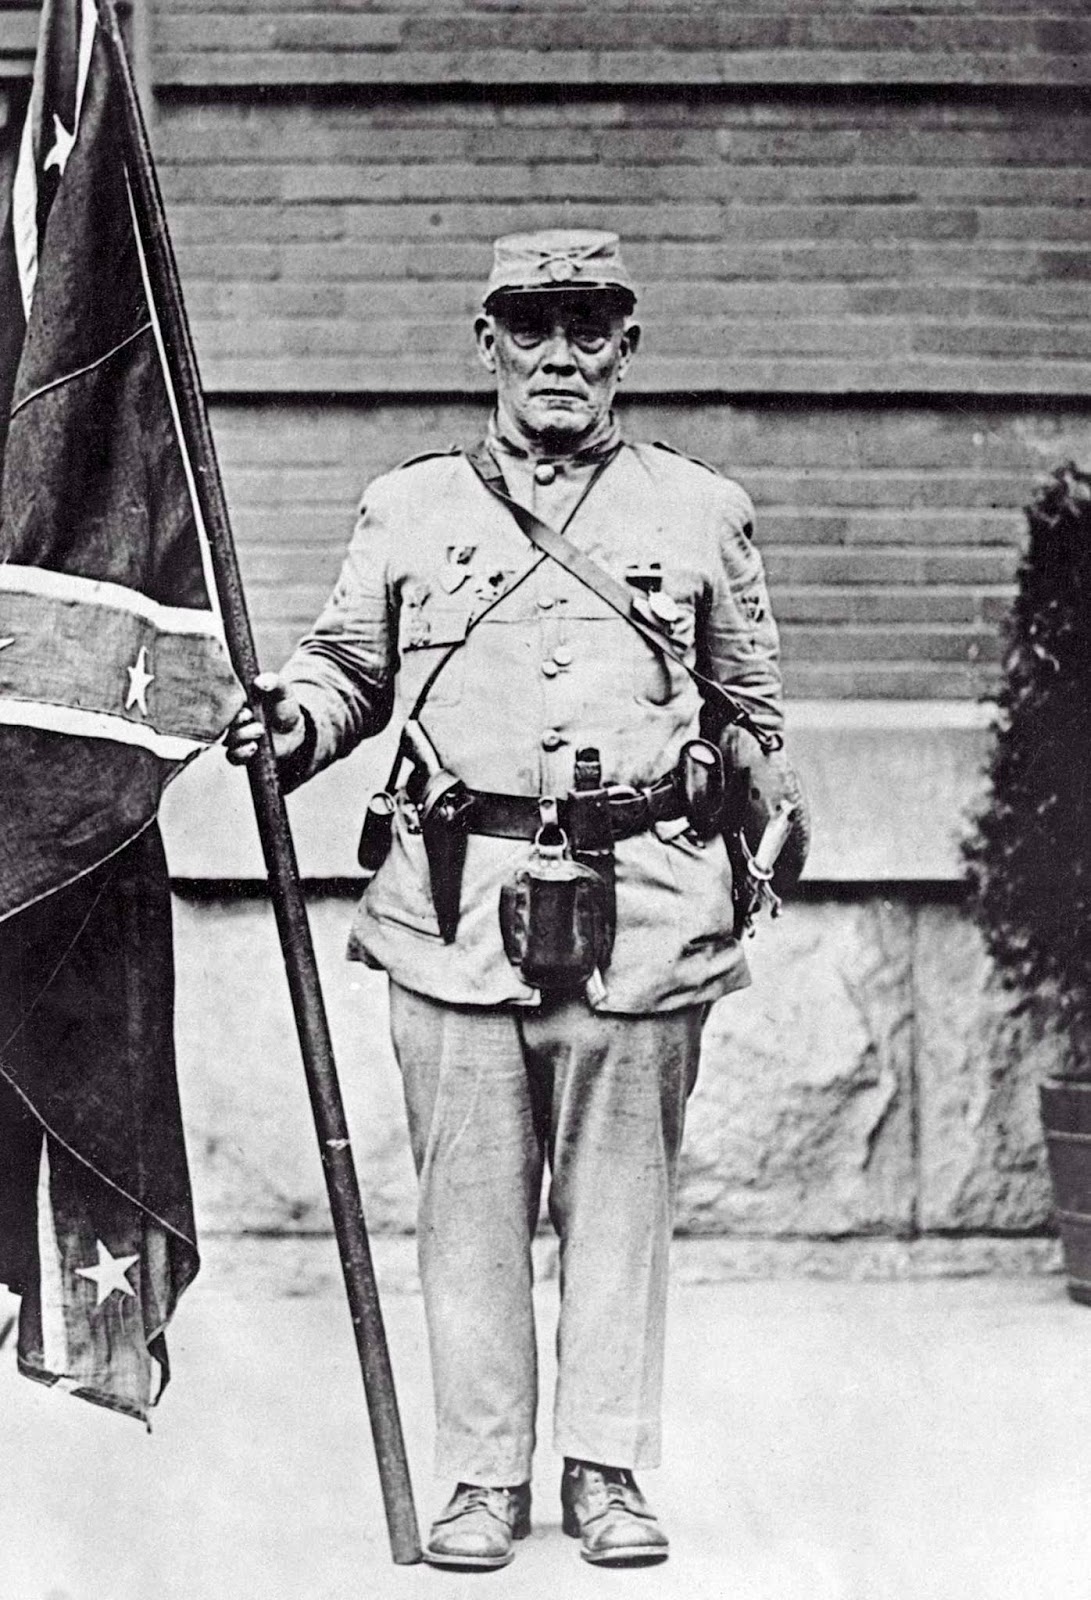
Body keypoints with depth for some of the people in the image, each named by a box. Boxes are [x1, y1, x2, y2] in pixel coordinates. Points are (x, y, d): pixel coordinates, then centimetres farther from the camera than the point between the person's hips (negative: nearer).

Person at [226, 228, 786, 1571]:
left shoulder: (701, 512, 12)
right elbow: (349, 665, 19)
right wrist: (295, 721, -2)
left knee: (620, 1195, 4)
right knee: (471, 1197, 2)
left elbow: (751, 708, 20)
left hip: (642, 905, 0)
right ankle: (483, 1475, 12)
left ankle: (607, 1468, 15)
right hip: (455, 901, 0)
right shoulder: (408, 510, 11)